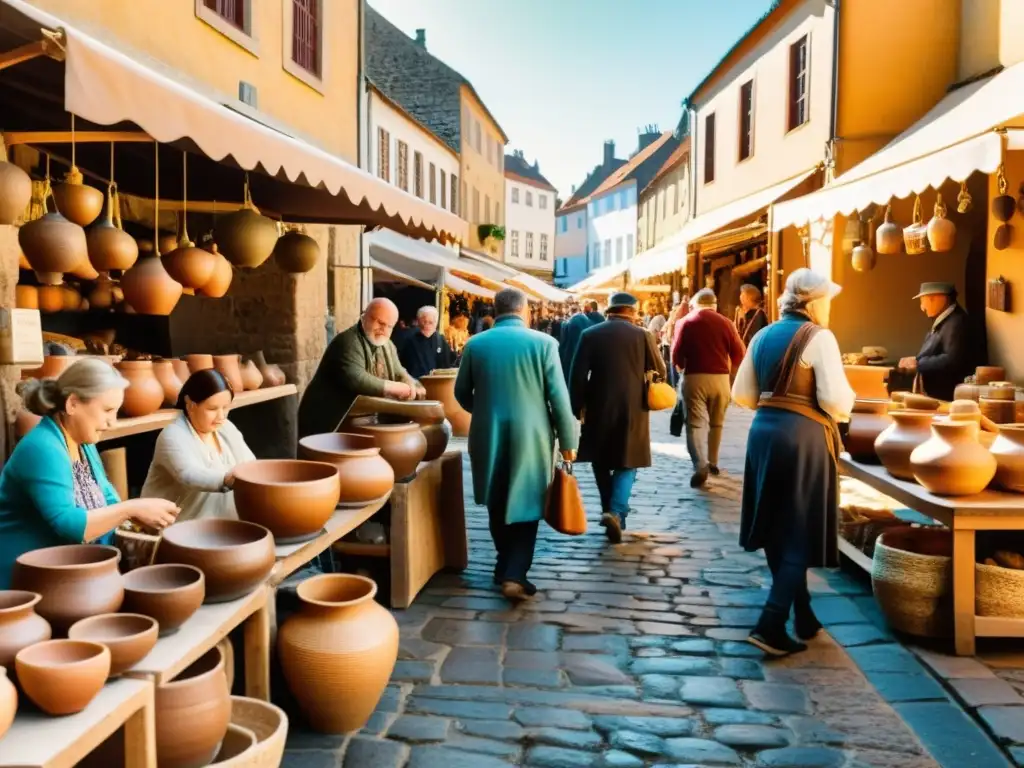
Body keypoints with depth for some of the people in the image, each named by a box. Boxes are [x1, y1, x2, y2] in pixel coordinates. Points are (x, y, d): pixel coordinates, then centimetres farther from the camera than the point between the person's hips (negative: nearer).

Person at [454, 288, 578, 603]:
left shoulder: (475, 344, 0)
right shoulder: (543, 342, -8)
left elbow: (462, 393, 9)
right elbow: (558, 397, -9)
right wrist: (567, 440, 0)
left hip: (488, 435, 3)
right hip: (531, 435, -2)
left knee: (497, 504, 18)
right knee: (526, 505, 6)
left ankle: (505, 565, 30)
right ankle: (514, 574, -3)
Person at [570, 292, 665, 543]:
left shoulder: (589, 335, -2)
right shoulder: (642, 335, -4)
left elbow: (577, 375, -5)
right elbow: (660, 371, 4)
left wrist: (577, 409, 2)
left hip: (599, 410, 1)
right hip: (632, 409, -1)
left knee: (601, 463, 16)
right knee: (626, 463, 7)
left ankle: (611, 512, 20)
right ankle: (616, 512, -12)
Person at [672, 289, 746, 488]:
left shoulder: (685, 323, -1)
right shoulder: (725, 323, 1)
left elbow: (676, 355, -3)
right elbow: (739, 354, 0)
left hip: (694, 378, -2)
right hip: (720, 378, 2)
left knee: (695, 424, -4)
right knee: (716, 423, 19)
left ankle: (700, 466, -21)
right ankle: (712, 462, 27)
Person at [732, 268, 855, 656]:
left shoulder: (764, 335, 10)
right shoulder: (818, 336, -9)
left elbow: (742, 394, 12)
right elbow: (836, 400, -16)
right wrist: (844, 408, 5)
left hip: (763, 431, 7)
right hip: (804, 436, -7)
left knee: (777, 527, 16)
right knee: (801, 532, 2)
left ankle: (803, 616, 29)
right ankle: (771, 624, -4)